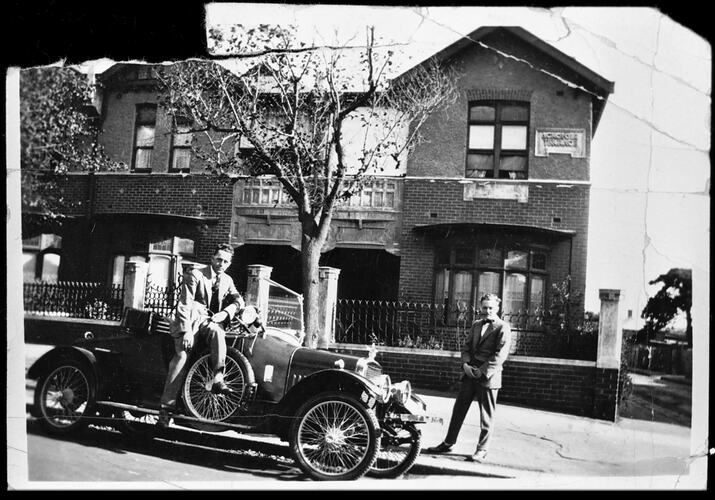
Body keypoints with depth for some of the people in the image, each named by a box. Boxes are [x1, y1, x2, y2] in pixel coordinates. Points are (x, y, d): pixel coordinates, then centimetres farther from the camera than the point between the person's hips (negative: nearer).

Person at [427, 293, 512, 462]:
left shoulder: (503, 327, -4)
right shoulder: (476, 325, 17)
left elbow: (501, 354, -12)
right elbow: (466, 346, 16)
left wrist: (483, 371, -15)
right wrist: (465, 364, -3)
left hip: (488, 376, -6)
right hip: (470, 373, 6)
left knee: (486, 416, 2)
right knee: (459, 409, 9)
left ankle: (482, 451, 11)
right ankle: (448, 443, 19)